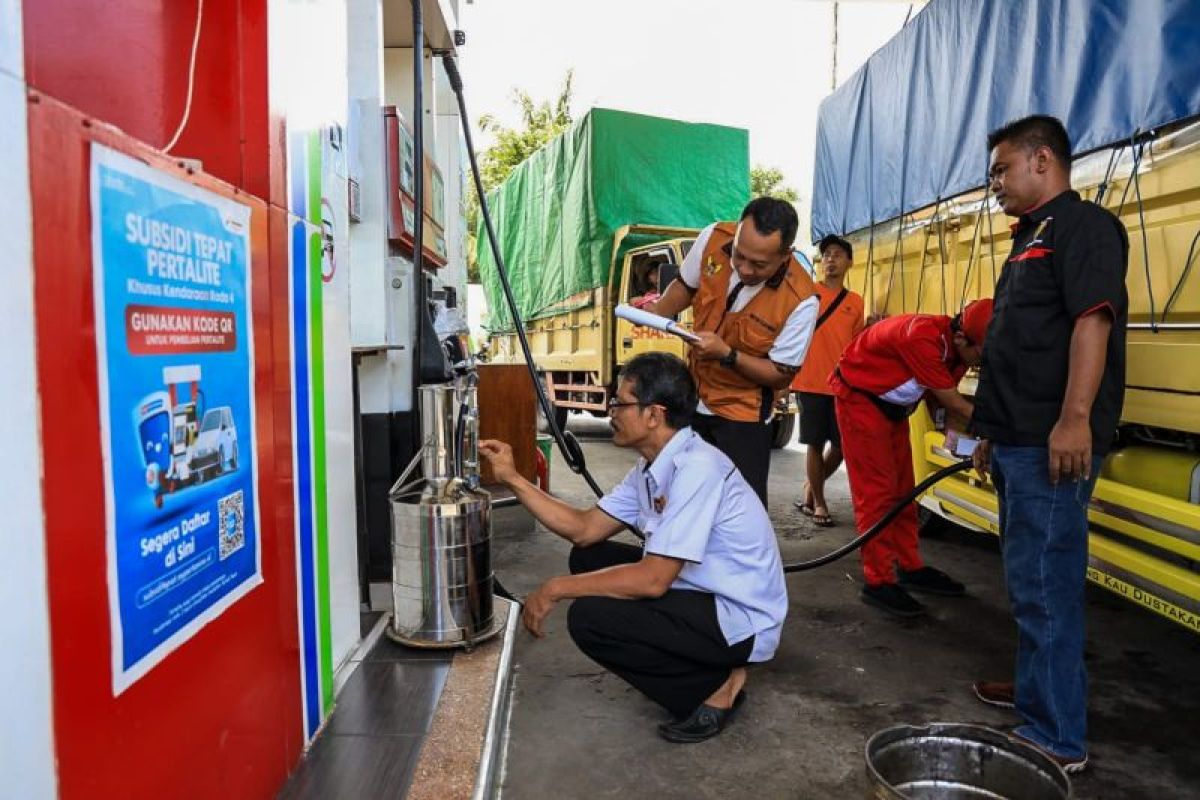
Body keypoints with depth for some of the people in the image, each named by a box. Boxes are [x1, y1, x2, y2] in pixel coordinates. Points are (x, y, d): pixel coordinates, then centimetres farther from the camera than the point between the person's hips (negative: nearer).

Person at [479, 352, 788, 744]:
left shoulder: (695, 468, -26)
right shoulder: (653, 466, 3)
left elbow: (654, 579, -29)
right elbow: (585, 529, 6)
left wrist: (555, 589, -20)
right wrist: (513, 478, 3)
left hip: (739, 621, -9)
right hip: (702, 594, 10)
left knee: (590, 617, -20)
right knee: (588, 558, 10)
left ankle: (714, 686, -1)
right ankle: (709, 666, 11)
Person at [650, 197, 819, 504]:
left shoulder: (800, 301, -27)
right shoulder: (713, 238, -16)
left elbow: (781, 375, -15)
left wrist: (727, 354, -29)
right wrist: (657, 311, -13)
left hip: (743, 414, -4)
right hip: (691, 399, 5)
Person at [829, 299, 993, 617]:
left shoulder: (957, 348, -6)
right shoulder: (923, 338, -32)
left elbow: (943, 401, -4)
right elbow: (951, 401, -25)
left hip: (892, 404, 9)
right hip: (859, 396, -9)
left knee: (902, 490, 12)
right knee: (876, 491, -10)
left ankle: (910, 567, 23)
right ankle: (878, 582, -4)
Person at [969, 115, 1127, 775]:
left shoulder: (1082, 224, -6)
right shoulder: (1030, 239, 23)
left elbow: (1093, 319, -20)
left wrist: (1075, 417, -29)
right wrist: (994, 431, 24)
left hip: (1053, 443, -10)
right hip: (1018, 442, 10)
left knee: (1043, 583, -6)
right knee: (1029, 578, 18)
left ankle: (1056, 738, 5)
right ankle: (1037, 689, 33)